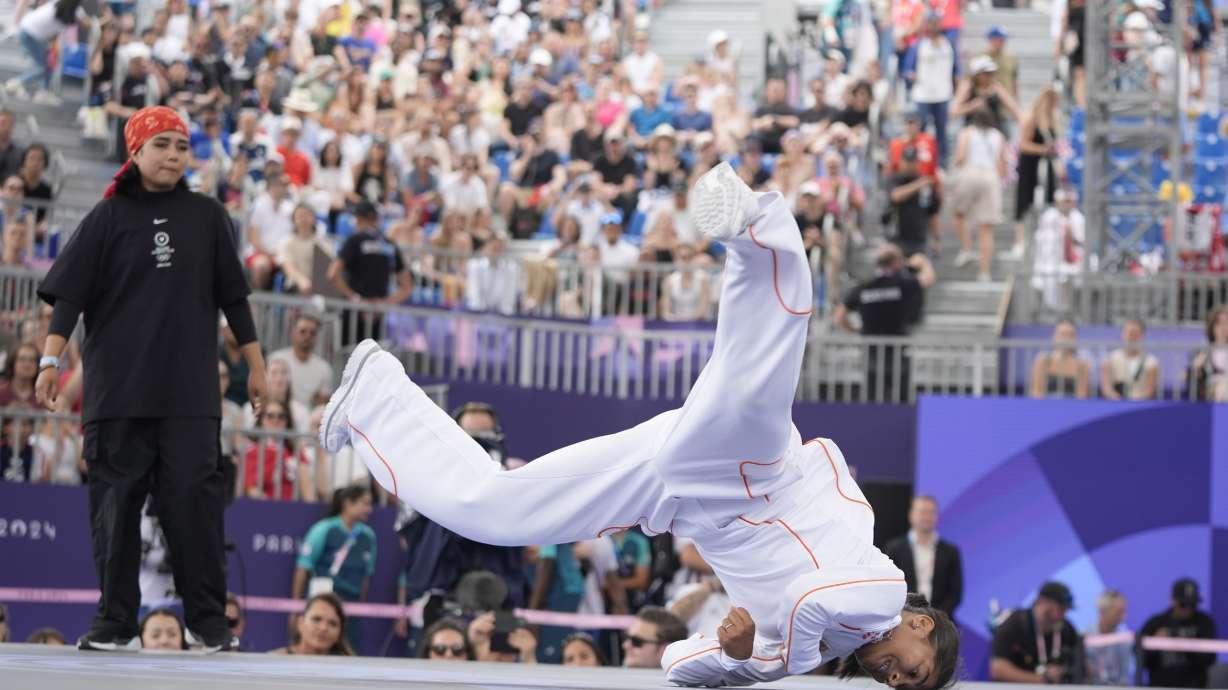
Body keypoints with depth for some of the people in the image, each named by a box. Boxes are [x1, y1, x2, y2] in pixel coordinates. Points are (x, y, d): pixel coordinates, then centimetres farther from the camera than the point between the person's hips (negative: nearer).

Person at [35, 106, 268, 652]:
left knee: (194, 496, -6)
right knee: (115, 502, 0)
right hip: (117, 391, -1)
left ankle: (207, 621, -1)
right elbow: (68, 294, -1)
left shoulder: (207, 217, 10)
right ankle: (115, 620, 8)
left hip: (190, 393, 1)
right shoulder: (108, 218, 4)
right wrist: (51, 360, -12)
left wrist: (255, 365, 12)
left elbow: (233, 295, 14)